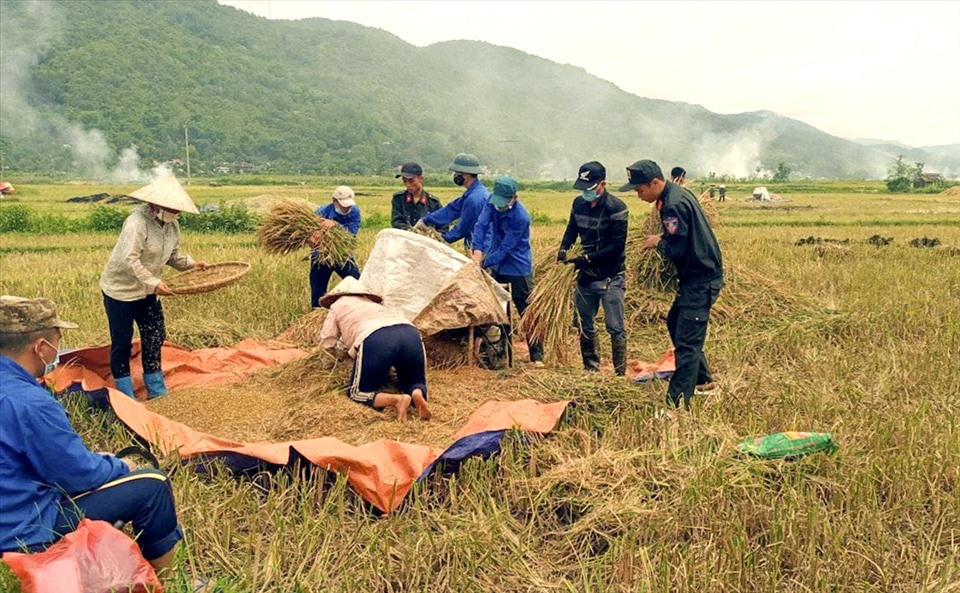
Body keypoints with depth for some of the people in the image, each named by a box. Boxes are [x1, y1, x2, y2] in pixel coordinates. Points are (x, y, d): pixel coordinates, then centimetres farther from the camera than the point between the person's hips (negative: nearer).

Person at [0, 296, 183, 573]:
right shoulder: (28, 403, -27)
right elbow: (80, 476, -18)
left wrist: (92, 458, 12)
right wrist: (120, 466, 1)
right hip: (27, 533, -10)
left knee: (107, 467, 25)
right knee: (151, 484, -7)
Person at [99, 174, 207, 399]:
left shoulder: (172, 226, 0)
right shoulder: (137, 222, -25)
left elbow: (172, 256, 12)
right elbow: (129, 260, -32)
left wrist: (191, 264, -5)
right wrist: (153, 283, -35)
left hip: (147, 291, 8)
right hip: (120, 289, -8)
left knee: (154, 338, 9)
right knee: (122, 342, 2)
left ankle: (157, 391, 19)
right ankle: (125, 396, 13)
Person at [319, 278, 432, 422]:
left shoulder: (338, 305, 30)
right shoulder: (374, 304, 42)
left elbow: (326, 343, 32)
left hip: (374, 340, -4)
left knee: (358, 393, 9)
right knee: (415, 385, 24)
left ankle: (397, 400, -19)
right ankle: (417, 395, -12)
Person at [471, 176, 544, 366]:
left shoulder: (521, 218, -26)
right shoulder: (493, 202, -9)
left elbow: (506, 248, -23)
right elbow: (481, 225, -16)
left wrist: (484, 264, -25)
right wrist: (478, 251, -30)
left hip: (518, 268, -7)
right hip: (495, 265, 7)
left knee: (527, 312, -3)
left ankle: (537, 356, 4)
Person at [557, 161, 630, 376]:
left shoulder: (616, 207, -16)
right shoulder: (579, 203, 3)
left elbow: (618, 245, -18)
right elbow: (571, 229, 15)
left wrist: (588, 258, -23)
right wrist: (563, 249, -6)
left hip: (611, 278, -6)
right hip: (586, 275, 6)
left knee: (615, 328, -3)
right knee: (584, 325, 13)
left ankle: (620, 374, 5)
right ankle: (591, 369, 27)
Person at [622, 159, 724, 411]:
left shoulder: (675, 204, -23)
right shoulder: (674, 194, 9)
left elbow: (675, 250, -23)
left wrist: (657, 242, -5)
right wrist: (662, 237, 5)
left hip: (701, 280, -11)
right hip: (696, 276, 11)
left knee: (687, 341, -9)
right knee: (675, 323, 23)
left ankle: (678, 404, -7)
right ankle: (703, 379, 35)